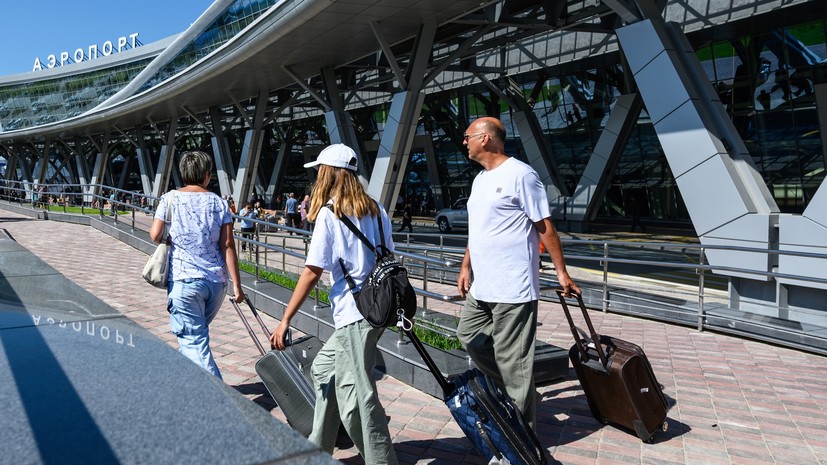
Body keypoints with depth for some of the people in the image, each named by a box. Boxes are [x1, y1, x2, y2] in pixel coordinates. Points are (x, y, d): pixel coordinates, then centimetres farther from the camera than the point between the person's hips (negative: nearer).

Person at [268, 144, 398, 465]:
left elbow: (312, 271, -13)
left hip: (355, 314, -9)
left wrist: (285, 320, -8)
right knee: (325, 370, 22)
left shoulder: (329, 213, -9)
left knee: (356, 397, -1)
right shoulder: (375, 209, 10)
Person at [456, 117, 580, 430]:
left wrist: (561, 273, -10)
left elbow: (545, 228, -11)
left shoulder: (520, 175, -12)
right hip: (481, 286, 10)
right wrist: (466, 266, 17)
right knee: (470, 337, 18)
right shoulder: (480, 179, 15)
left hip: (512, 289, -9)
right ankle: (508, 389, 36)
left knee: (512, 361, -2)